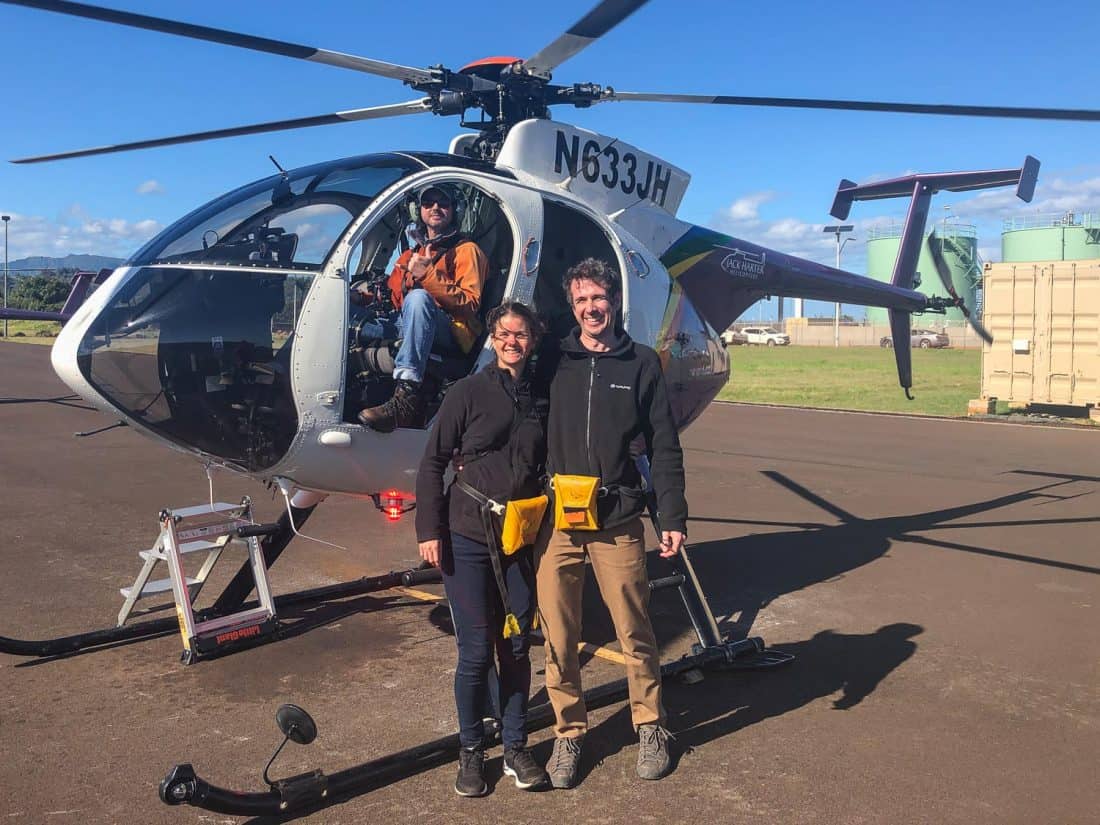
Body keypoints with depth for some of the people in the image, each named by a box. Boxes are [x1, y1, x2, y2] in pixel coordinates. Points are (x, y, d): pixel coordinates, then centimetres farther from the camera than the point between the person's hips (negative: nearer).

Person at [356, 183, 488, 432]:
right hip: (405, 327, 6)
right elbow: (392, 297, 25)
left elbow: (470, 303, -4)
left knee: (418, 298, -38)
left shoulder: (466, 250, 11)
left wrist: (428, 276, -14)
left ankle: (406, 397, -52)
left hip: (451, 334, -6)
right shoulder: (410, 255, 30)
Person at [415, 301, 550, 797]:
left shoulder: (541, 399, 8)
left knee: (517, 646, 9)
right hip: (467, 540, -3)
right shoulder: (468, 392, -3)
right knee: (476, 650, 2)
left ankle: (515, 747, 25)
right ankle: (470, 751, 21)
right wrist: (429, 530, -8)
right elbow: (433, 462, -3)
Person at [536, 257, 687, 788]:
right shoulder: (553, 361, 5)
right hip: (554, 520, 1)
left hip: (618, 523, -1)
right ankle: (568, 732, 25)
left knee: (634, 630, 8)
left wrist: (674, 517, -1)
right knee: (558, 636, 8)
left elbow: (663, 447, 4)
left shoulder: (641, 364, 3)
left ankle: (650, 727, 29)